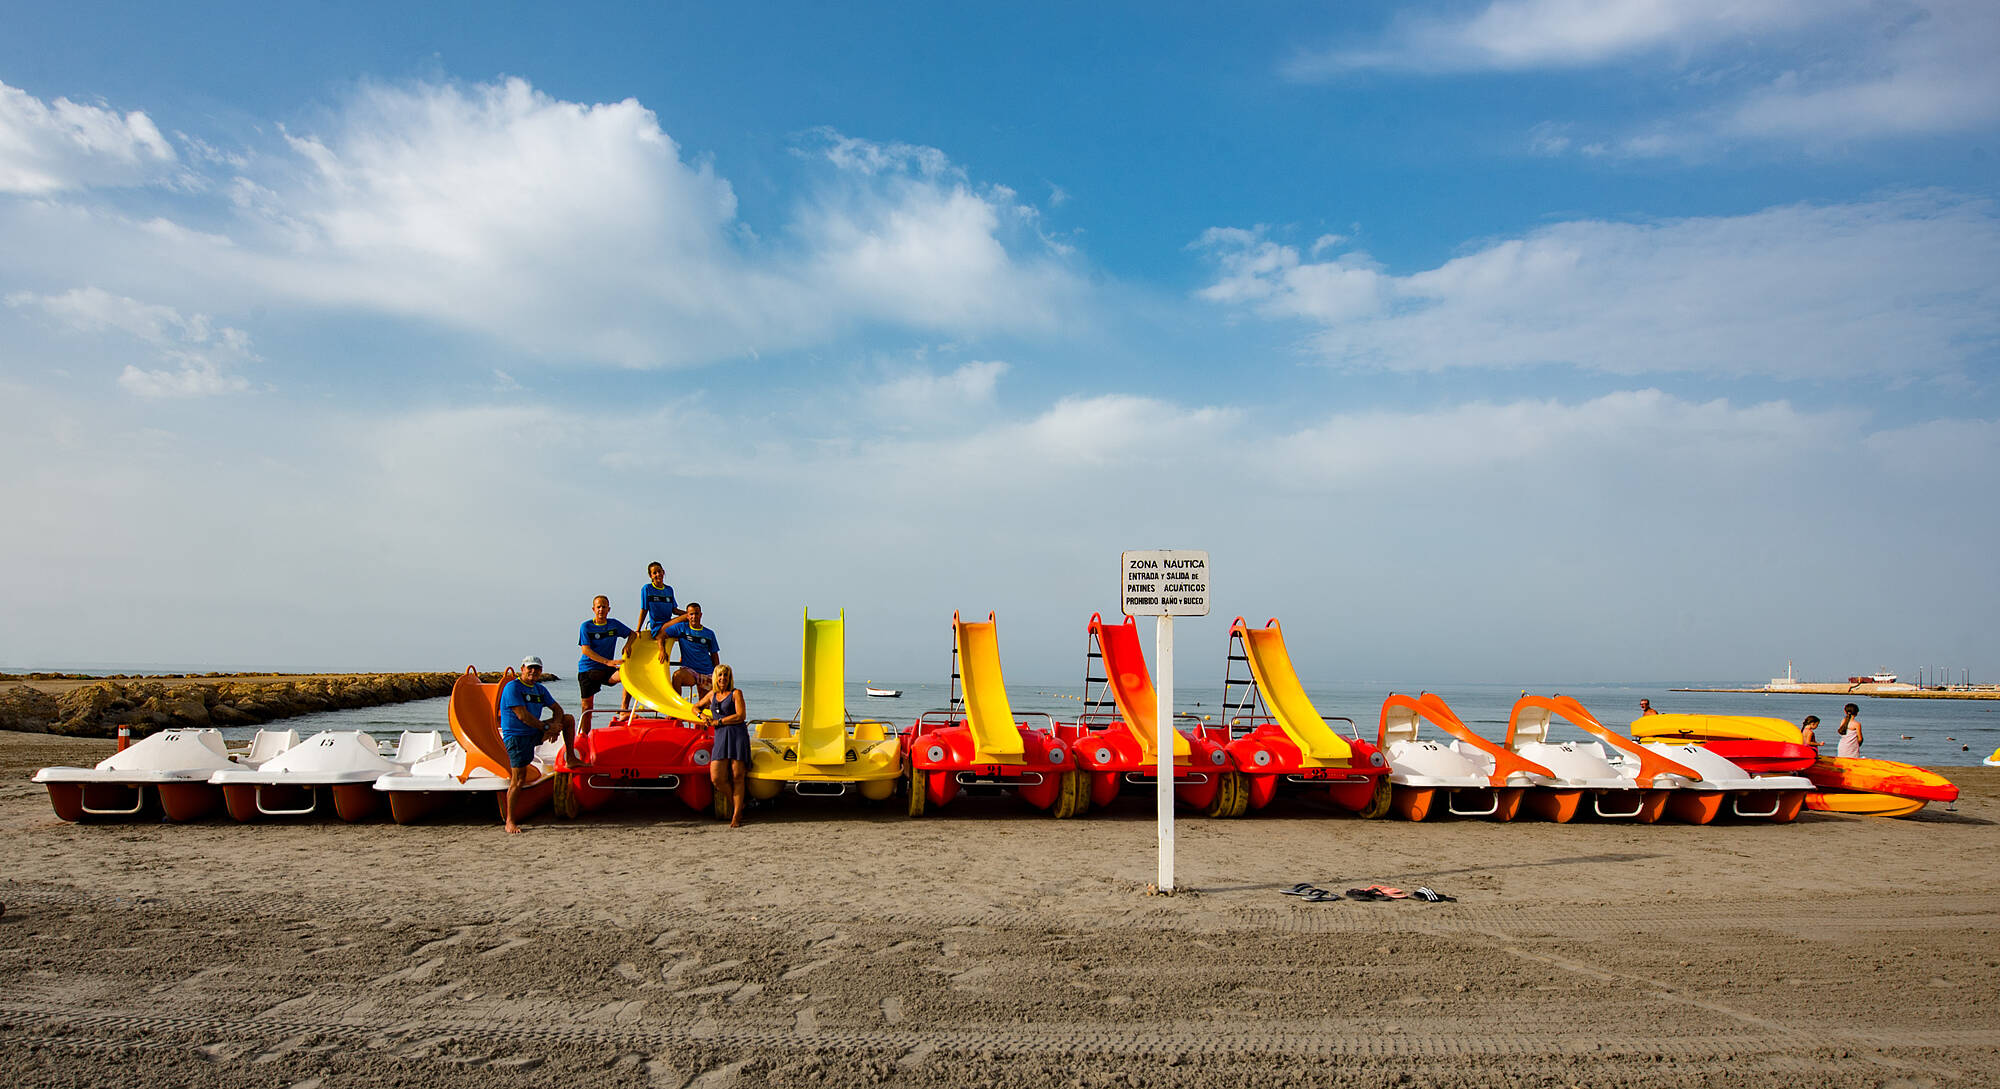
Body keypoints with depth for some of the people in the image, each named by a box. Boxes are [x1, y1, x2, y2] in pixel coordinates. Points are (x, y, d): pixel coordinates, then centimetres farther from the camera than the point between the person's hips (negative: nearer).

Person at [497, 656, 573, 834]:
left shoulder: (541, 689, 11)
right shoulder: (512, 687, -12)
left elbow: (557, 708, 13)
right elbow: (523, 716, -19)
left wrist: (555, 726, -9)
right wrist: (547, 727, -16)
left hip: (536, 733, 7)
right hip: (516, 737, -7)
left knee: (568, 719, 5)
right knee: (518, 779, -10)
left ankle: (571, 758, 14)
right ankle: (509, 821, -3)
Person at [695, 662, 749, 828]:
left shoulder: (736, 693, 5)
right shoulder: (712, 694, 19)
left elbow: (740, 716, -7)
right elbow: (696, 707, 35)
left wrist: (718, 722, -5)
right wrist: (702, 715, 13)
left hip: (738, 735, -4)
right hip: (720, 737, 4)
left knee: (737, 777, -6)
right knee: (716, 778, -9)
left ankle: (736, 816, -1)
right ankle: (734, 803, 16)